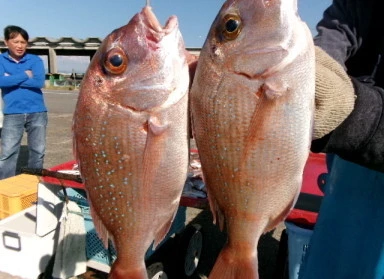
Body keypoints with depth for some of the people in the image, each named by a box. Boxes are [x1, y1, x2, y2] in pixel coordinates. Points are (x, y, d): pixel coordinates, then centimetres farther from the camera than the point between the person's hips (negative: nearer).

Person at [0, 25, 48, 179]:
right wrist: (24, 75, -11)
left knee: (38, 151, 10)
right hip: (12, 114, 0)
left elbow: (39, 82, -13)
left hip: (37, 112, 1)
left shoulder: (35, 60, 3)